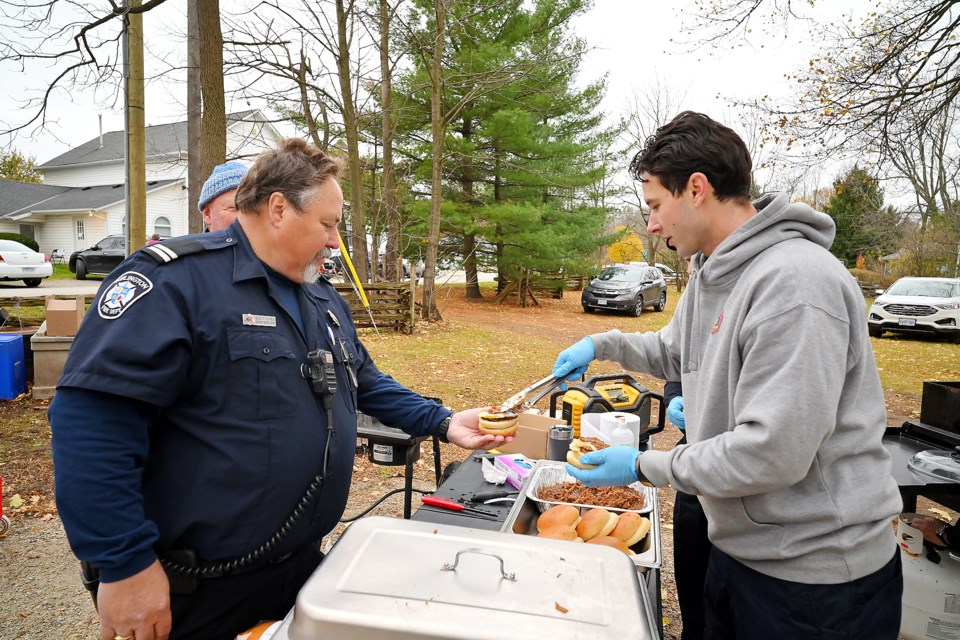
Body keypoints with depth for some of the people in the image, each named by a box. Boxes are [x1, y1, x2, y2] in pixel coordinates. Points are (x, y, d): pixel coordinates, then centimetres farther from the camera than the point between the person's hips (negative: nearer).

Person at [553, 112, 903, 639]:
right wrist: (602, 344, 8)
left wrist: (643, 466, -19)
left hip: (812, 572, -8)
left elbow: (774, 453, -30)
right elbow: (674, 351, 22)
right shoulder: (711, 274, 4)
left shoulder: (794, 280, -26)